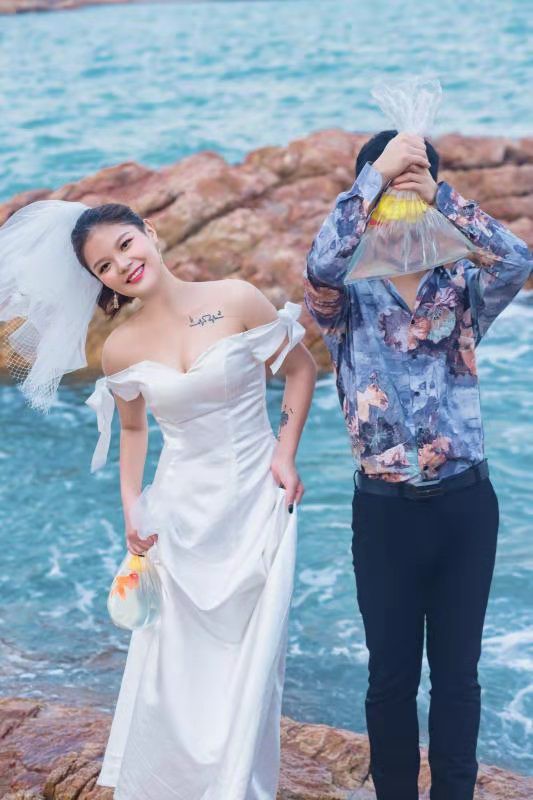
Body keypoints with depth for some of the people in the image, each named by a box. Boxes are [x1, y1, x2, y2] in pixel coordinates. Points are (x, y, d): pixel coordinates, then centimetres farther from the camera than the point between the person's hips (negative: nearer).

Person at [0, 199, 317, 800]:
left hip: (257, 502, -1)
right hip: (182, 512, 2)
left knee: (251, 661, 4)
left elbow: (301, 368, 2)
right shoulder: (120, 349, -2)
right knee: (175, 666, 5)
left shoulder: (236, 300, -10)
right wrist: (131, 507, 4)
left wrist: (285, 453, -6)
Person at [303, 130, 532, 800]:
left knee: (457, 673, 13)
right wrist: (378, 173, -18)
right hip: (385, 510, -1)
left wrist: (438, 193, -18)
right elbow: (321, 262, -23)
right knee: (391, 676, 11)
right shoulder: (347, 300, -1)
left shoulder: (460, 288, 4)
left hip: (465, 504, 2)